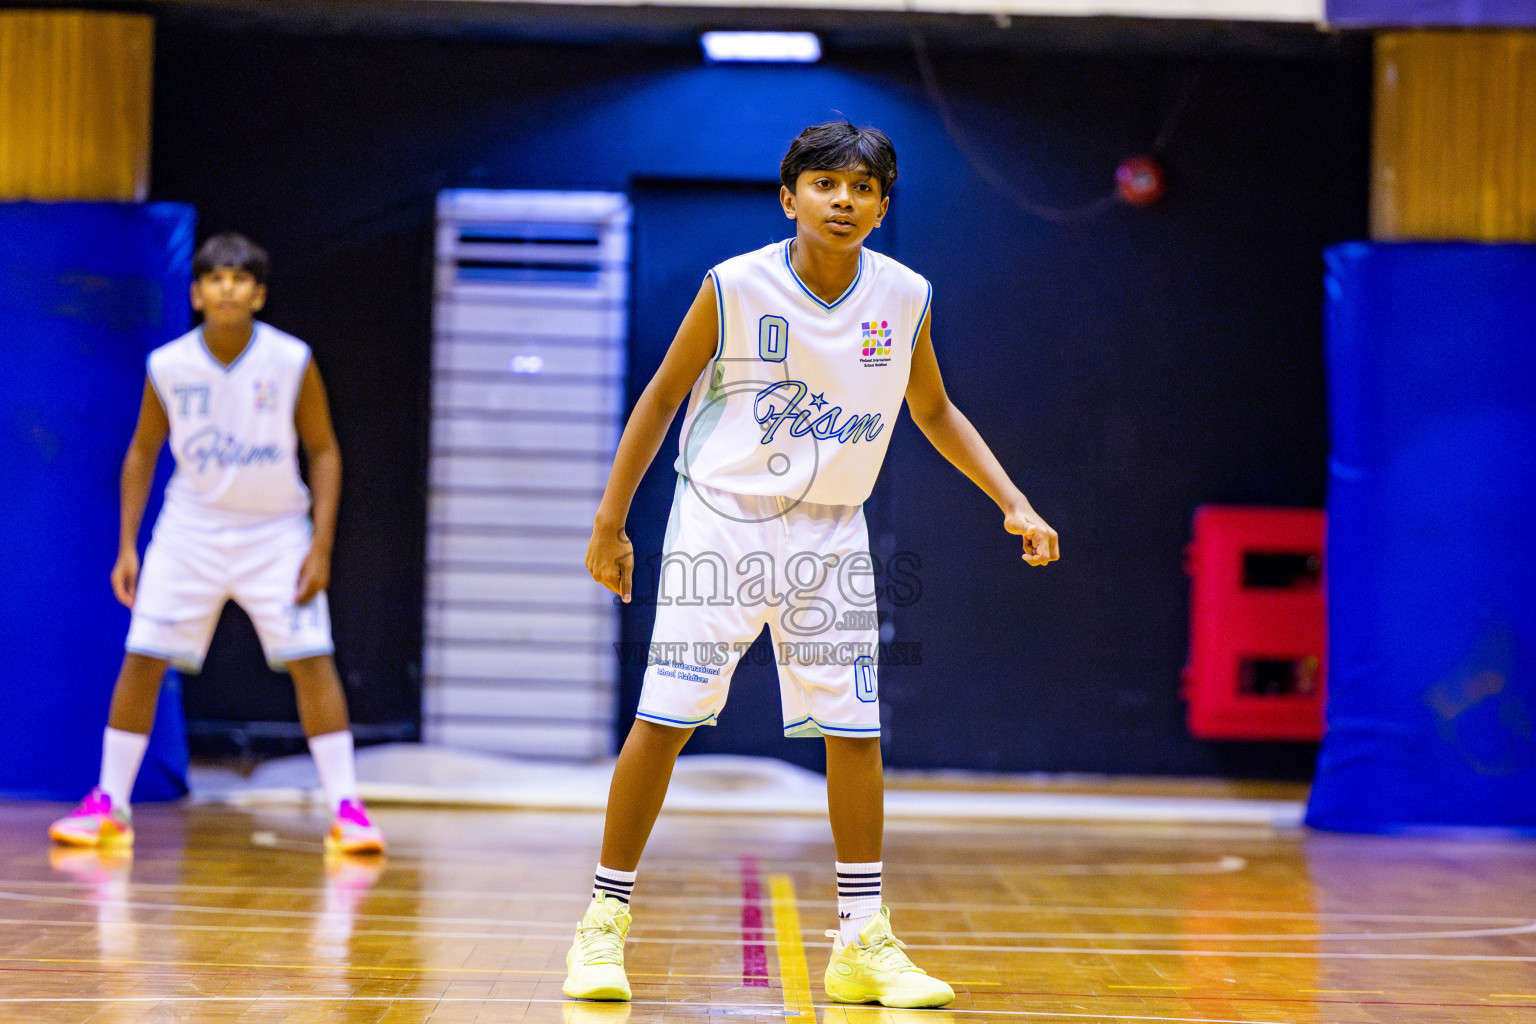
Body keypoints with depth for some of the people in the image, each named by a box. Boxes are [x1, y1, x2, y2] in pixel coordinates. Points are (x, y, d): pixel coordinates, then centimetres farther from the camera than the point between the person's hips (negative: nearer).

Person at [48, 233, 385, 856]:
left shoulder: (291, 362, -12)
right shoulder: (168, 367, -8)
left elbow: (324, 451, -4)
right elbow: (142, 453, 6)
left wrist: (321, 546, -11)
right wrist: (127, 546, 2)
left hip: (275, 531, -1)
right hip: (191, 529, 1)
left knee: (311, 661, -10)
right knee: (141, 660, -2)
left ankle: (346, 810, -3)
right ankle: (109, 806, 11)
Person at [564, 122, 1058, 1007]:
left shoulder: (905, 299, -4)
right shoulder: (735, 287, -13)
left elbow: (935, 413, 13)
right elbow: (662, 396, -2)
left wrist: (1013, 502, 4)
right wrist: (610, 521, -3)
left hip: (830, 535, 3)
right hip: (721, 519, -3)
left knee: (855, 731, 1)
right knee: (665, 719, -6)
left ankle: (864, 942, 10)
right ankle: (606, 919, 7)